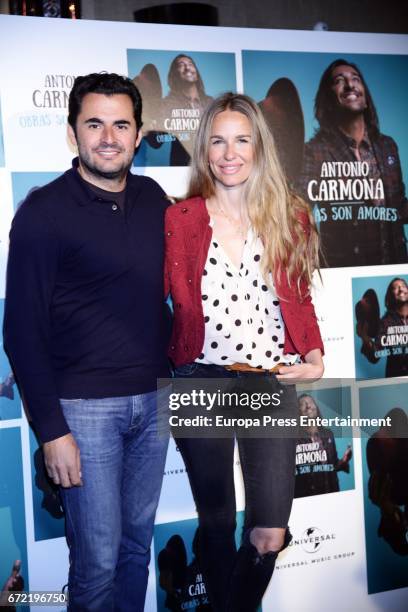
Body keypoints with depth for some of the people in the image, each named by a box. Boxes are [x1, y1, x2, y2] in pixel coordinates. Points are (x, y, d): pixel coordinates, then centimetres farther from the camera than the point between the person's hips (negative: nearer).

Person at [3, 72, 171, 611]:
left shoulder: (153, 198, 5)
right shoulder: (44, 212, -10)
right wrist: (51, 429, -14)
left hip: (153, 399, 5)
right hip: (84, 406, -5)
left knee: (137, 542, 16)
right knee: (98, 556, 3)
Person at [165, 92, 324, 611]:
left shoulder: (289, 217, 6)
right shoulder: (179, 220, 1)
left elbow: (299, 299, 13)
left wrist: (315, 357, -1)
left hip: (271, 380, 1)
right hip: (202, 381, 0)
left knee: (270, 534, -1)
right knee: (216, 525, 11)